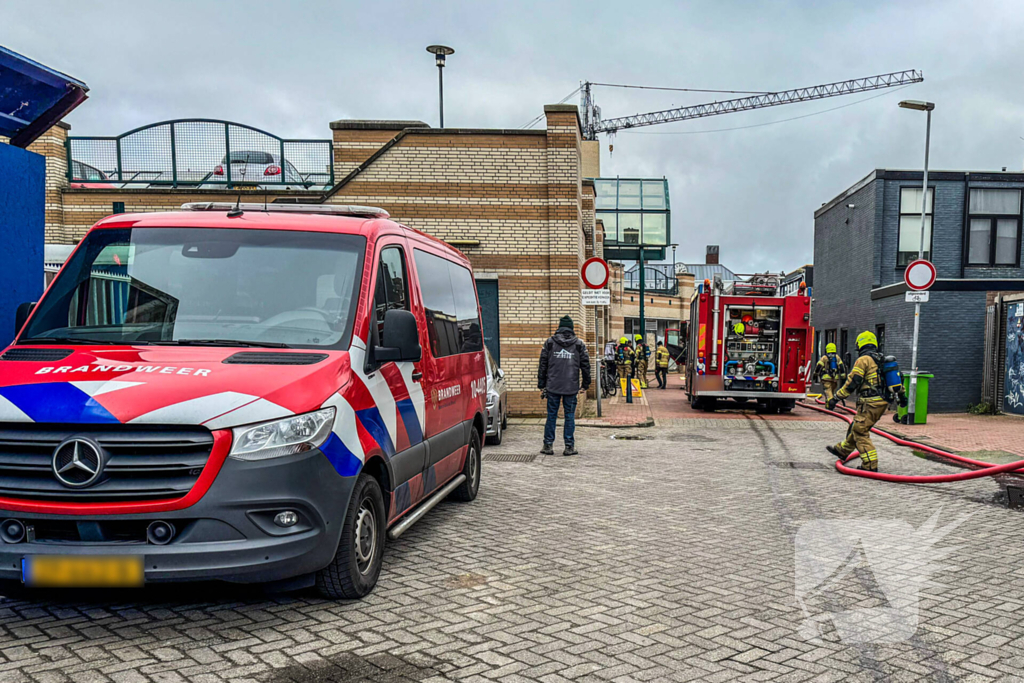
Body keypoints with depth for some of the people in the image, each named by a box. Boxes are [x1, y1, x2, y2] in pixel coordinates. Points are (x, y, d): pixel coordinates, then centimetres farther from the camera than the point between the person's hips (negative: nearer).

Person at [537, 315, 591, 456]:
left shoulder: (549, 342, 4)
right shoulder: (579, 344, 4)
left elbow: (543, 364, 4)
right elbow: (585, 365, 5)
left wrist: (541, 385, 9)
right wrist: (585, 385, 14)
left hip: (553, 386, 0)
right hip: (571, 387, 0)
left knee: (551, 415, 7)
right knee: (570, 416, 5)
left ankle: (548, 445, 10)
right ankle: (569, 446, 6)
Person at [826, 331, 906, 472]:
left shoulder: (863, 360, -10)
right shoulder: (881, 360, 17)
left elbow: (851, 383, -16)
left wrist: (835, 398, -13)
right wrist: (901, 395, 35)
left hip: (869, 403, -9)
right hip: (882, 403, 9)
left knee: (860, 432, -4)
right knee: (856, 427, 22)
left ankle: (871, 465, -7)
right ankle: (842, 450, 37)